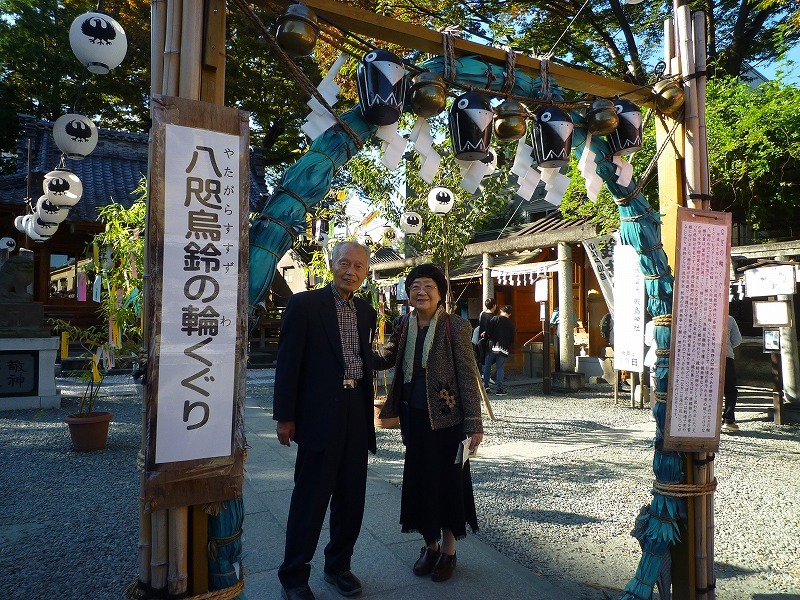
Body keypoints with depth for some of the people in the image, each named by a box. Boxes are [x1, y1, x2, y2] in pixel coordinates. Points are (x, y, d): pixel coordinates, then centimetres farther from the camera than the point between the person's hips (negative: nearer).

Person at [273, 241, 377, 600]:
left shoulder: (366, 313, 11)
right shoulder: (305, 304, -6)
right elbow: (288, 363, -7)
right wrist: (284, 416, -9)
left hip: (356, 413, 6)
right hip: (319, 415, -5)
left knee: (351, 497, 15)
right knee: (310, 499, 4)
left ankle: (338, 566, 34)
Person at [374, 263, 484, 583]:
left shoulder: (456, 326, -11)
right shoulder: (405, 326, 4)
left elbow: (468, 376, -10)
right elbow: (383, 358, 12)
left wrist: (474, 423, -12)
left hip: (446, 417, -4)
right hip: (414, 416, 5)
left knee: (447, 481, 7)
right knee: (419, 480, 13)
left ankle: (448, 549, 28)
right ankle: (430, 544, 33)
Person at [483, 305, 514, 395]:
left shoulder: (495, 318, -3)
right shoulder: (511, 324, 8)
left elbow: (488, 332, -9)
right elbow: (512, 338, 9)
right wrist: (509, 349, 17)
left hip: (493, 346, -2)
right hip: (504, 349, 2)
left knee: (487, 365, 12)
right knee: (500, 368, 4)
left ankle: (485, 384, 12)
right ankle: (499, 389, 1)